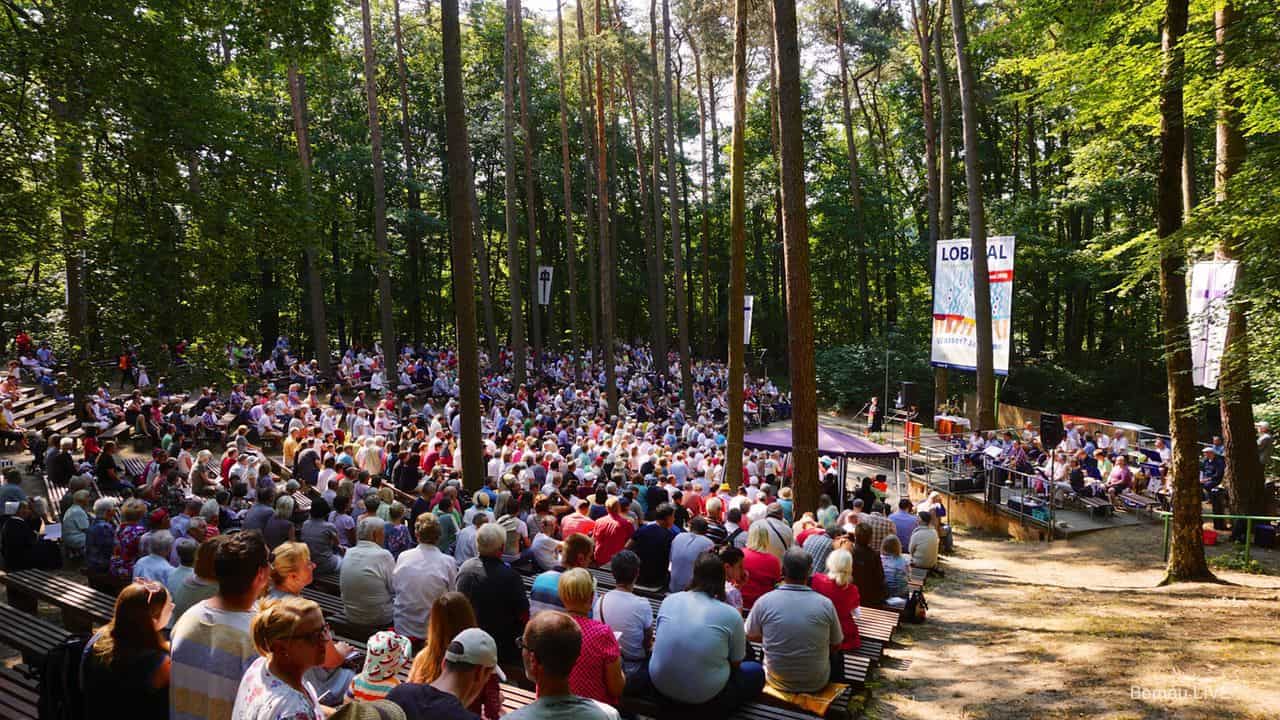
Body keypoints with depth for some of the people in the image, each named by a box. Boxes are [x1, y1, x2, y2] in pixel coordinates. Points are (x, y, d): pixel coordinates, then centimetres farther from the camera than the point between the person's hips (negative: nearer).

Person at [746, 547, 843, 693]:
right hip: (817, 684, 0)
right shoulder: (825, 604, -15)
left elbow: (750, 636, 3)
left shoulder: (764, 602, -16)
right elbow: (836, 646, 0)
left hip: (777, 681, 0)